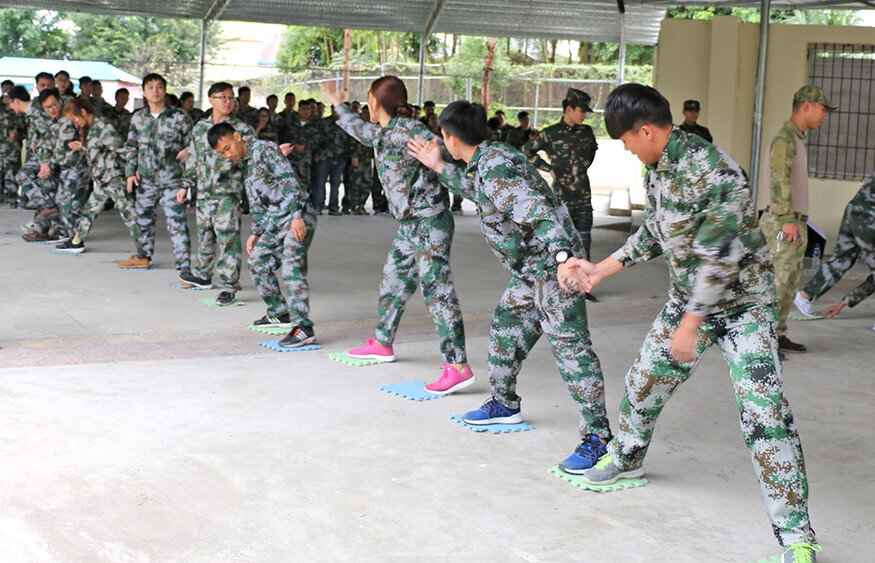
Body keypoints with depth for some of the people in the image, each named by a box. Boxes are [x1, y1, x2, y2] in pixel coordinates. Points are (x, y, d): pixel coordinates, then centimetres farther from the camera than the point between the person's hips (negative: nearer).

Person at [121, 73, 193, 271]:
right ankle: (143, 256, 34)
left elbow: (192, 142, 3)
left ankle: (184, 264, -9)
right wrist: (130, 172, 9)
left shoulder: (178, 116, -3)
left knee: (176, 221, -10)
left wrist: (187, 152, -19)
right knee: (144, 218, 17)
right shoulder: (138, 118, 8)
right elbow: (131, 147, 15)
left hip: (171, 179, -4)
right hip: (146, 179, 5)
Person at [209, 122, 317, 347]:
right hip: (275, 222, 10)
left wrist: (297, 216, -23)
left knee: (291, 268, -21)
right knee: (258, 262, 17)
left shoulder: (265, 150, -9)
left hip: (297, 218, -10)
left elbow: (290, 181, -17)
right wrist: (255, 232, 21)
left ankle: (304, 328, -24)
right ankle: (280, 313, 31)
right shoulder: (245, 166, 18)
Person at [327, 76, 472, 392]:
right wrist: (336, 104, 49)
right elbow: (358, 128, 36)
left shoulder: (407, 130, -16)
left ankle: (458, 366, -16)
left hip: (429, 222, -10)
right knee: (392, 283, 21)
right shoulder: (380, 133, 13)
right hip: (408, 225, 10)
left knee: (437, 291, -14)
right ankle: (382, 344, 39)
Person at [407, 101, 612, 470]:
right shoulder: (490, 157, 12)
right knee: (505, 328, 22)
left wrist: (563, 256, -45)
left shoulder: (494, 168, -20)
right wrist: (439, 168, 37)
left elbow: (538, 211, -32)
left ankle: (597, 437, -15)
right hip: (530, 269, 11)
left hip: (551, 264, -11)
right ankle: (505, 404, 40)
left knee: (569, 344, -14)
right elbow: (478, 192, 34)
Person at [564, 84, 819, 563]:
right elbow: (653, 233, 15)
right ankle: (626, 457, 48)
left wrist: (689, 325, -22)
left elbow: (719, 259, -28)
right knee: (644, 380, 20)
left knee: (763, 412, -16)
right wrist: (600, 270, 17)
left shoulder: (712, 174, -29)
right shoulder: (658, 168, 0)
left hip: (742, 305, -8)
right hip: (688, 299, 9)